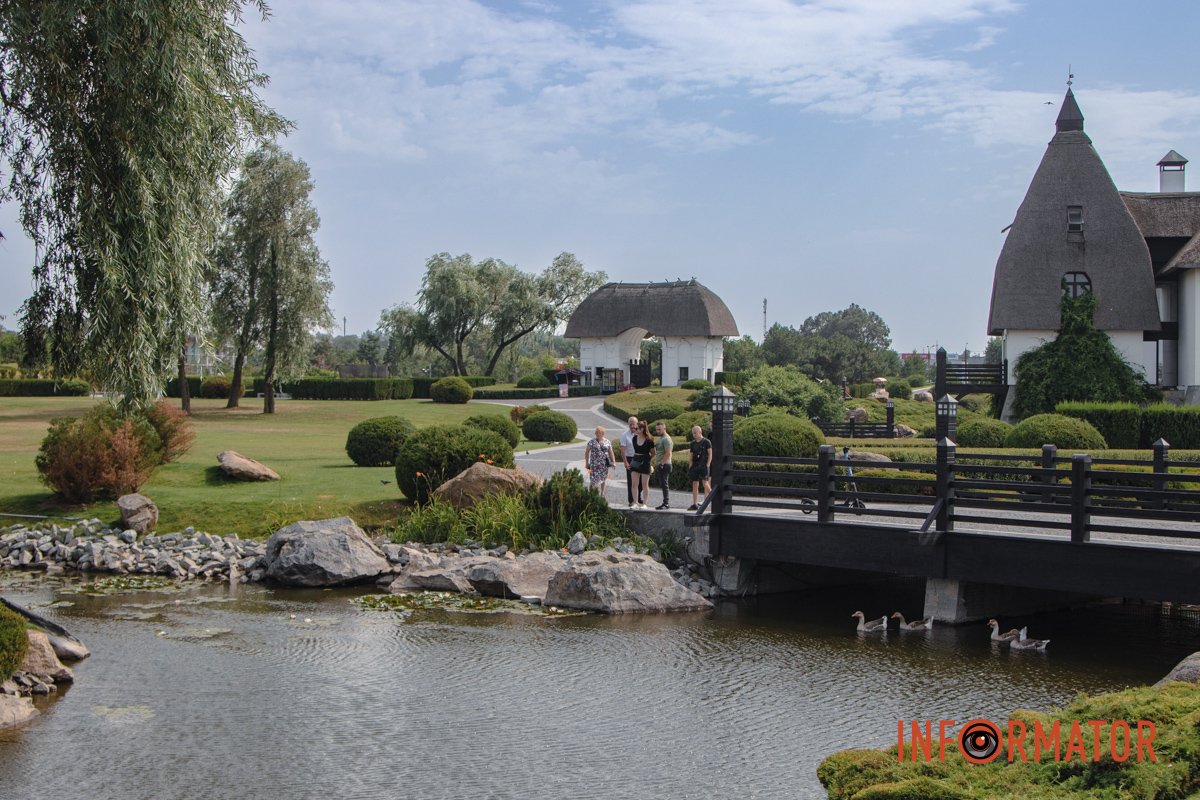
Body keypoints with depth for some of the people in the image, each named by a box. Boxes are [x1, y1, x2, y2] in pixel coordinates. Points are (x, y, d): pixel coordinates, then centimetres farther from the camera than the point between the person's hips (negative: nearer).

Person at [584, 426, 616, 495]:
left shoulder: (607, 442, 7)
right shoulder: (592, 441, -1)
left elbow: (611, 453, 11)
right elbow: (587, 452, 2)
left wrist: (613, 462, 4)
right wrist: (587, 463, -2)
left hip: (605, 464, 3)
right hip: (595, 464, -3)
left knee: (603, 479, 9)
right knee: (595, 478, -8)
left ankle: (602, 494, 20)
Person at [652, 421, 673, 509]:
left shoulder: (666, 439, -13)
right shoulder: (660, 438, 19)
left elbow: (668, 453, -22)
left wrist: (662, 463, -21)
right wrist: (656, 463, 18)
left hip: (664, 465, -10)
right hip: (660, 465, 10)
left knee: (664, 485, -10)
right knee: (663, 485, 11)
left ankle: (666, 503, -10)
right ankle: (666, 503, 14)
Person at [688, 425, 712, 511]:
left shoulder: (706, 442, -3)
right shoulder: (693, 444, 13)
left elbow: (710, 454, -5)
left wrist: (708, 465, -12)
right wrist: (691, 466, 9)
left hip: (703, 465, -6)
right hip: (695, 466, 6)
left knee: (705, 482, -14)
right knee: (695, 484, 4)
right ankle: (695, 504, 7)